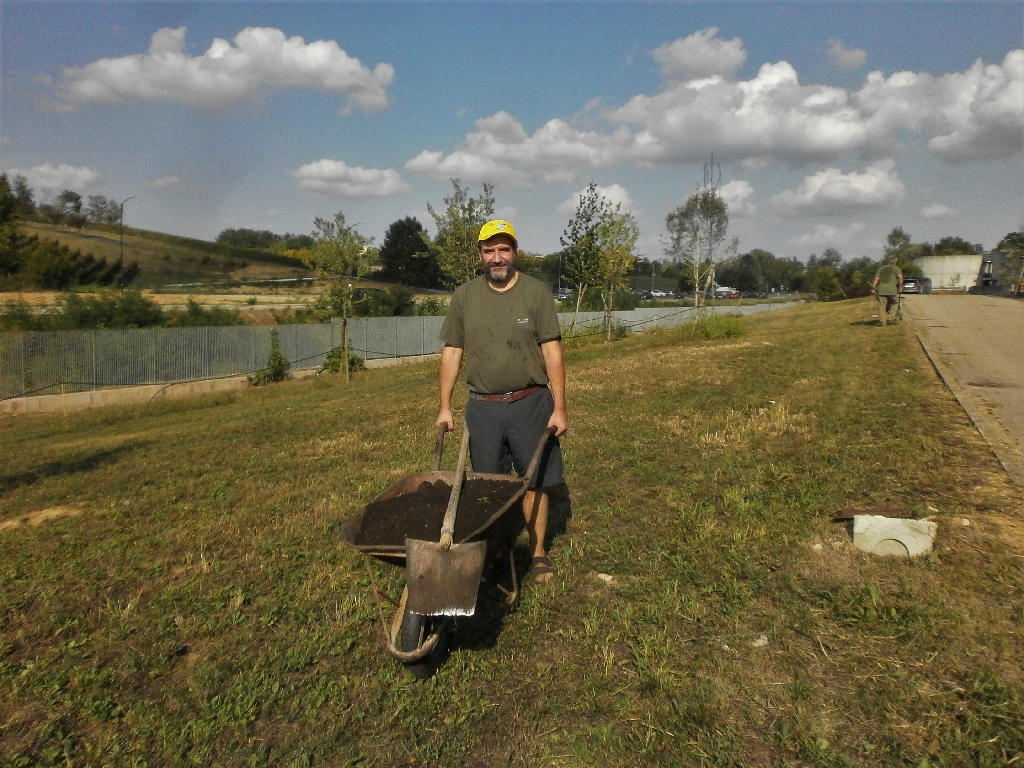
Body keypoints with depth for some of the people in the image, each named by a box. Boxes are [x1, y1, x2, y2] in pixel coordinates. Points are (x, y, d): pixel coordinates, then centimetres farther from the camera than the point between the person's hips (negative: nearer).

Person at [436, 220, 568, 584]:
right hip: (483, 407, 2)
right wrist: (445, 407, 2)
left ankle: (538, 553, 22)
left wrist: (559, 408, -9)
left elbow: (552, 352, -5)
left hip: (531, 404, -2)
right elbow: (452, 352, 6)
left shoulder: (537, 293, -3)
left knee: (534, 482, 7)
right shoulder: (464, 296, 3)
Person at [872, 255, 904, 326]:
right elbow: (900, 278, -9)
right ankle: (891, 317, 5)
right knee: (895, 303, 17)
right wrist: (900, 287, -3)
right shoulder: (896, 268, 8)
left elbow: (876, 279, 8)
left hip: (881, 289, 3)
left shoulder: (881, 268, 19)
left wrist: (873, 288, 5)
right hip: (892, 289, -2)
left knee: (882, 306, 5)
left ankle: (883, 321, 2)